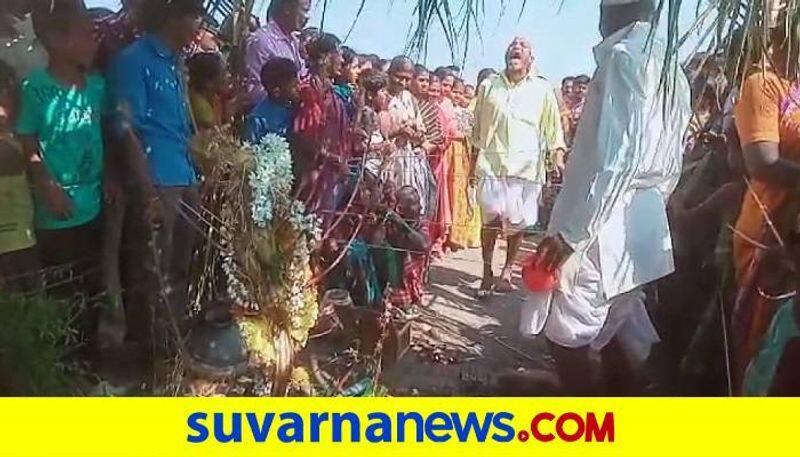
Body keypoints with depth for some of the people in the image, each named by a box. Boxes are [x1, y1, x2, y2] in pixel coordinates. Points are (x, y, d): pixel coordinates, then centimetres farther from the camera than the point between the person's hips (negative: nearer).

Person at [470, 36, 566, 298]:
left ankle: (507, 272, 20)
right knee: (491, 219, -5)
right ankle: (487, 274, 9)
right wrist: (474, 161, 13)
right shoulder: (488, 86, 10)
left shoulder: (543, 90, 7)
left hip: (527, 166, 0)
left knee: (518, 223, 4)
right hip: (492, 162, 0)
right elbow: (478, 127, 14)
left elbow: (553, 129, 6)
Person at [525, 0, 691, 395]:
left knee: (566, 334, 1)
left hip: (603, 230, -9)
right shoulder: (673, 71, 16)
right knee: (618, 336, 16)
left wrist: (571, 233, -21)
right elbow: (670, 168, 18)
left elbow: (616, 158, -22)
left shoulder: (623, 58, -10)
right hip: (641, 232, 9)